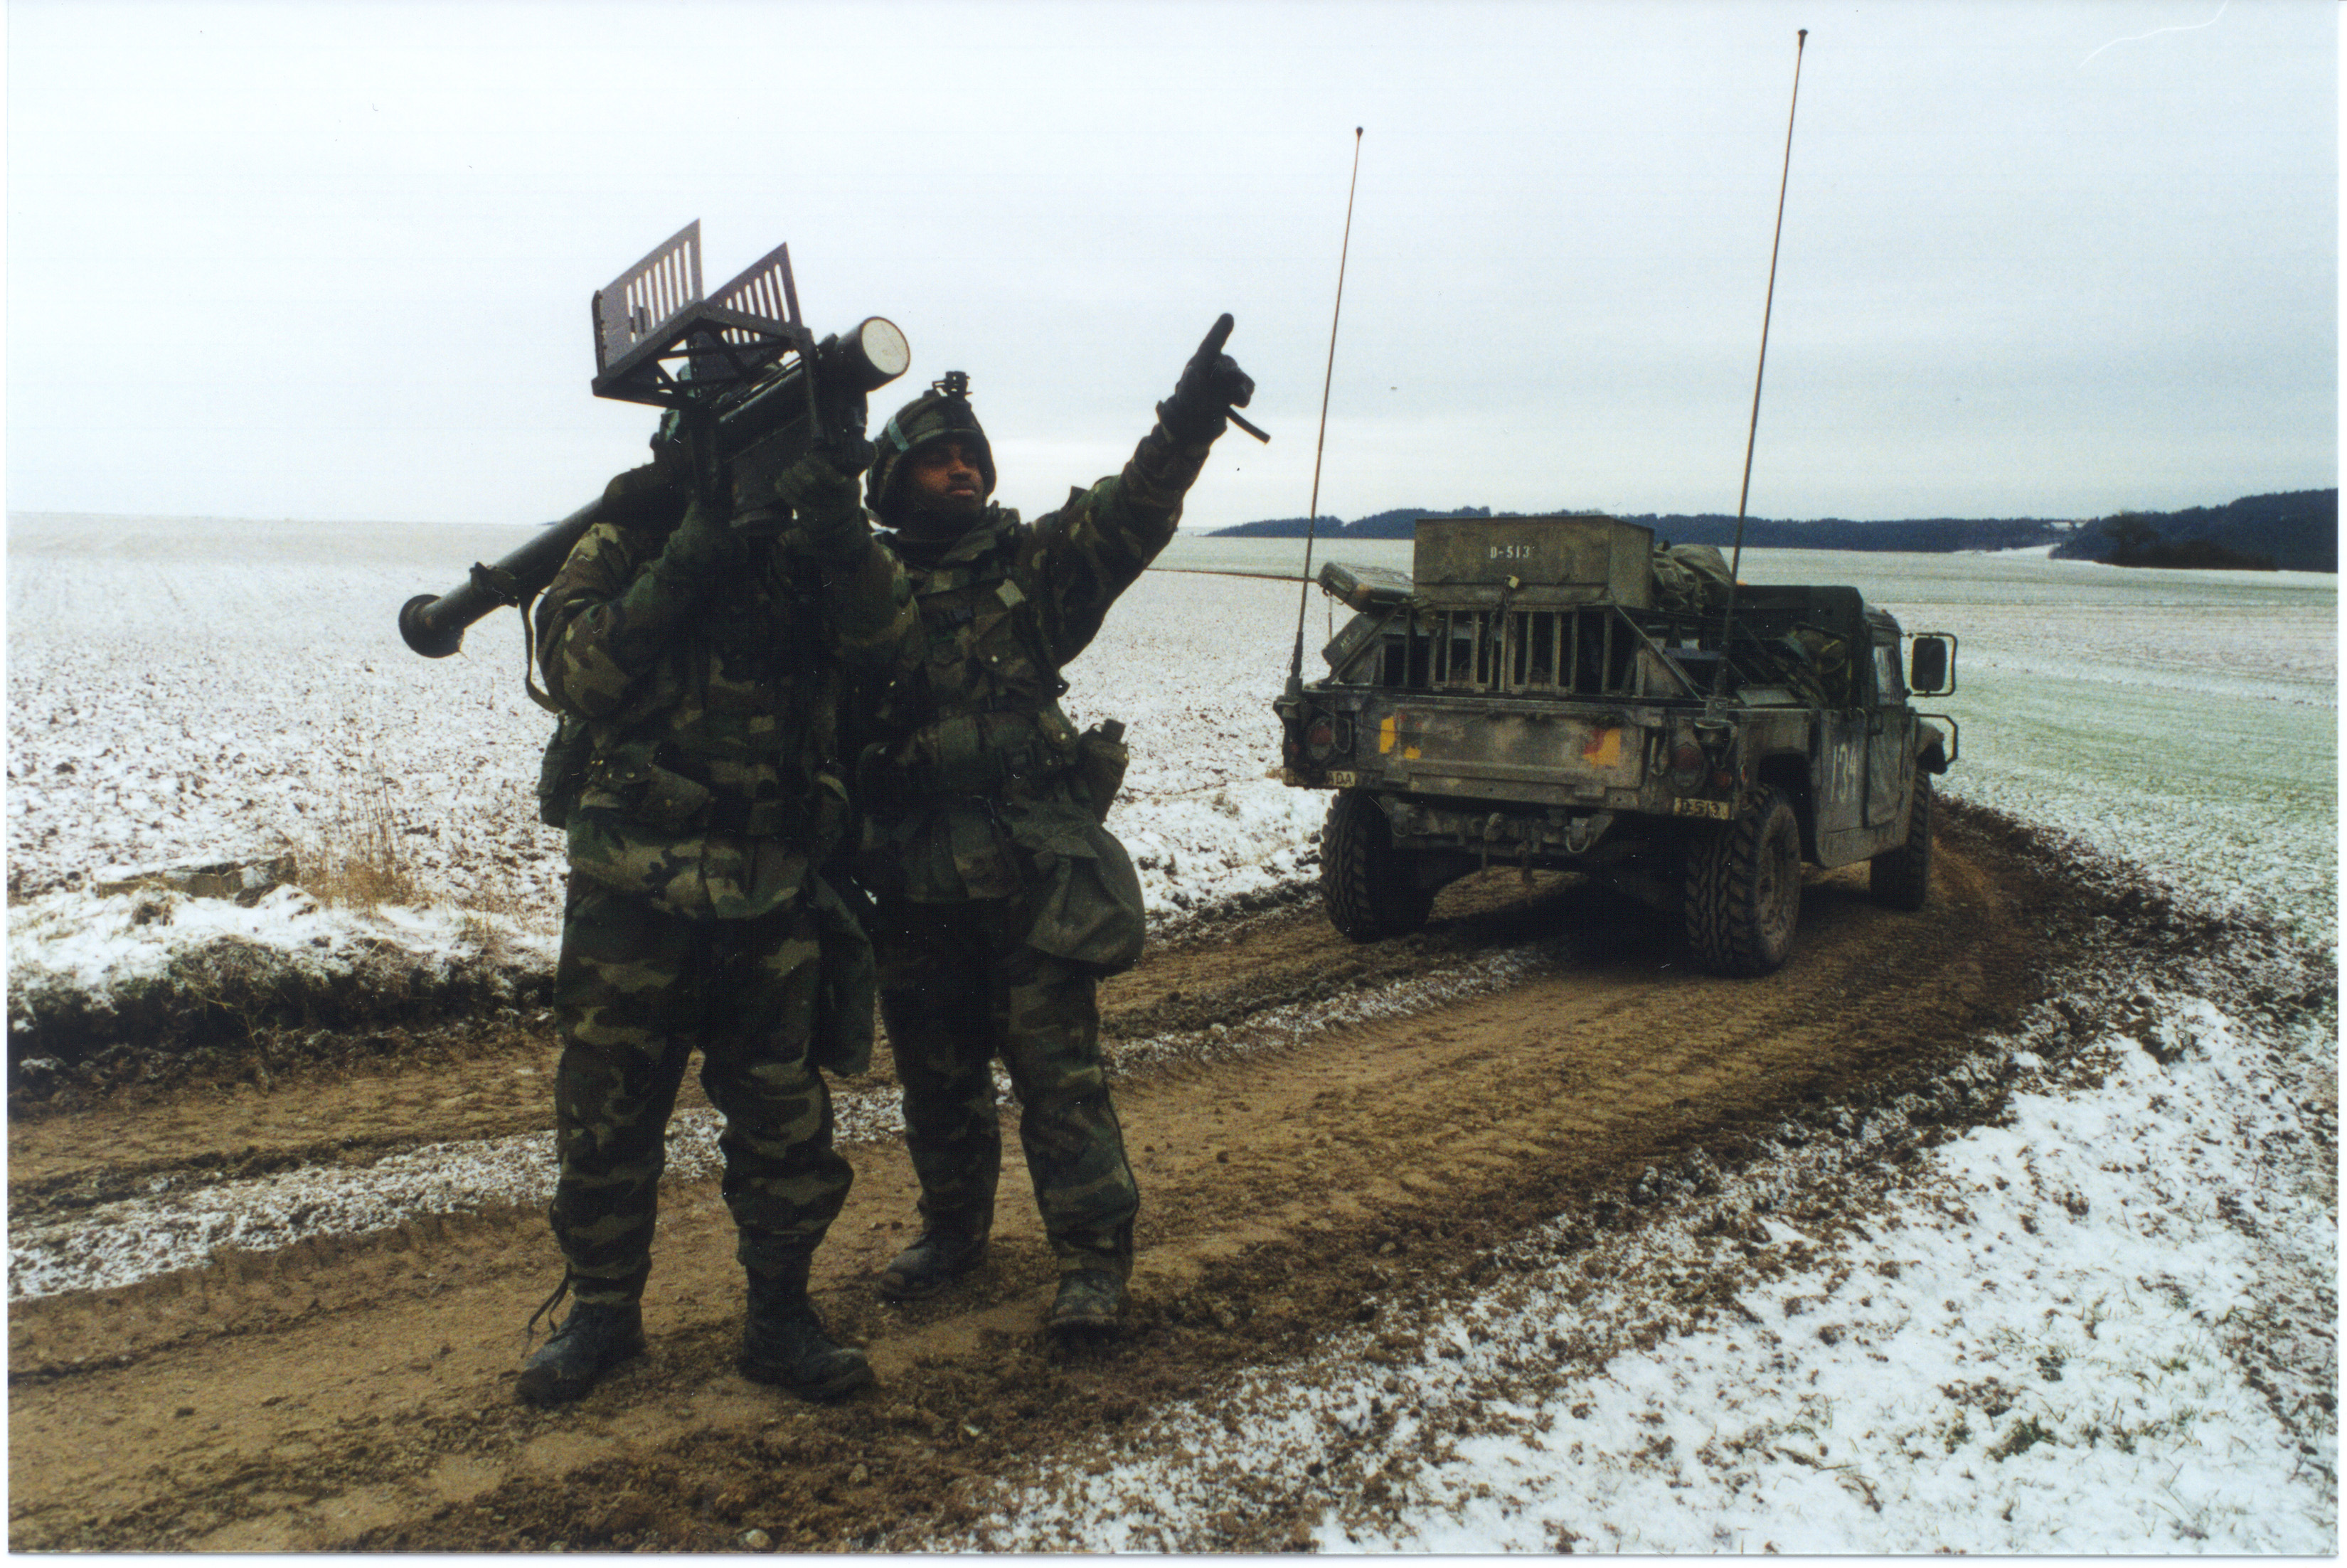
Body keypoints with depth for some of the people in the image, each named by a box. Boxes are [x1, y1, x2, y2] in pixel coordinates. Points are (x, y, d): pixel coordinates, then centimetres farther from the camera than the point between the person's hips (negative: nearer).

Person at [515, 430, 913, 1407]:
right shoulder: (635, 528, 0)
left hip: (774, 895, 1)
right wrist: (682, 567, -19)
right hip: (633, 882, -1)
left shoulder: (811, 542, 6)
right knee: (608, 1110, 9)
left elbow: (882, 627, -12)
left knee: (785, 1116, 7)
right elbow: (574, 669, -11)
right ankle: (601, 1311, 29)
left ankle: (780, 1318, 23)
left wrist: (842, 536, -29)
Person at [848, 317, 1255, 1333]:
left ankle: (1094, 1257, 8)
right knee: (934, 1076, 15)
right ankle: (953, 1231, 35)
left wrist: (1188, 423, -28)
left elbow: (1128, 512, -12)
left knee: (1058, 1070, -2)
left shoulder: (1033, 565, 3)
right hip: (914, 889, 3)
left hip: (1033, 876, -2)